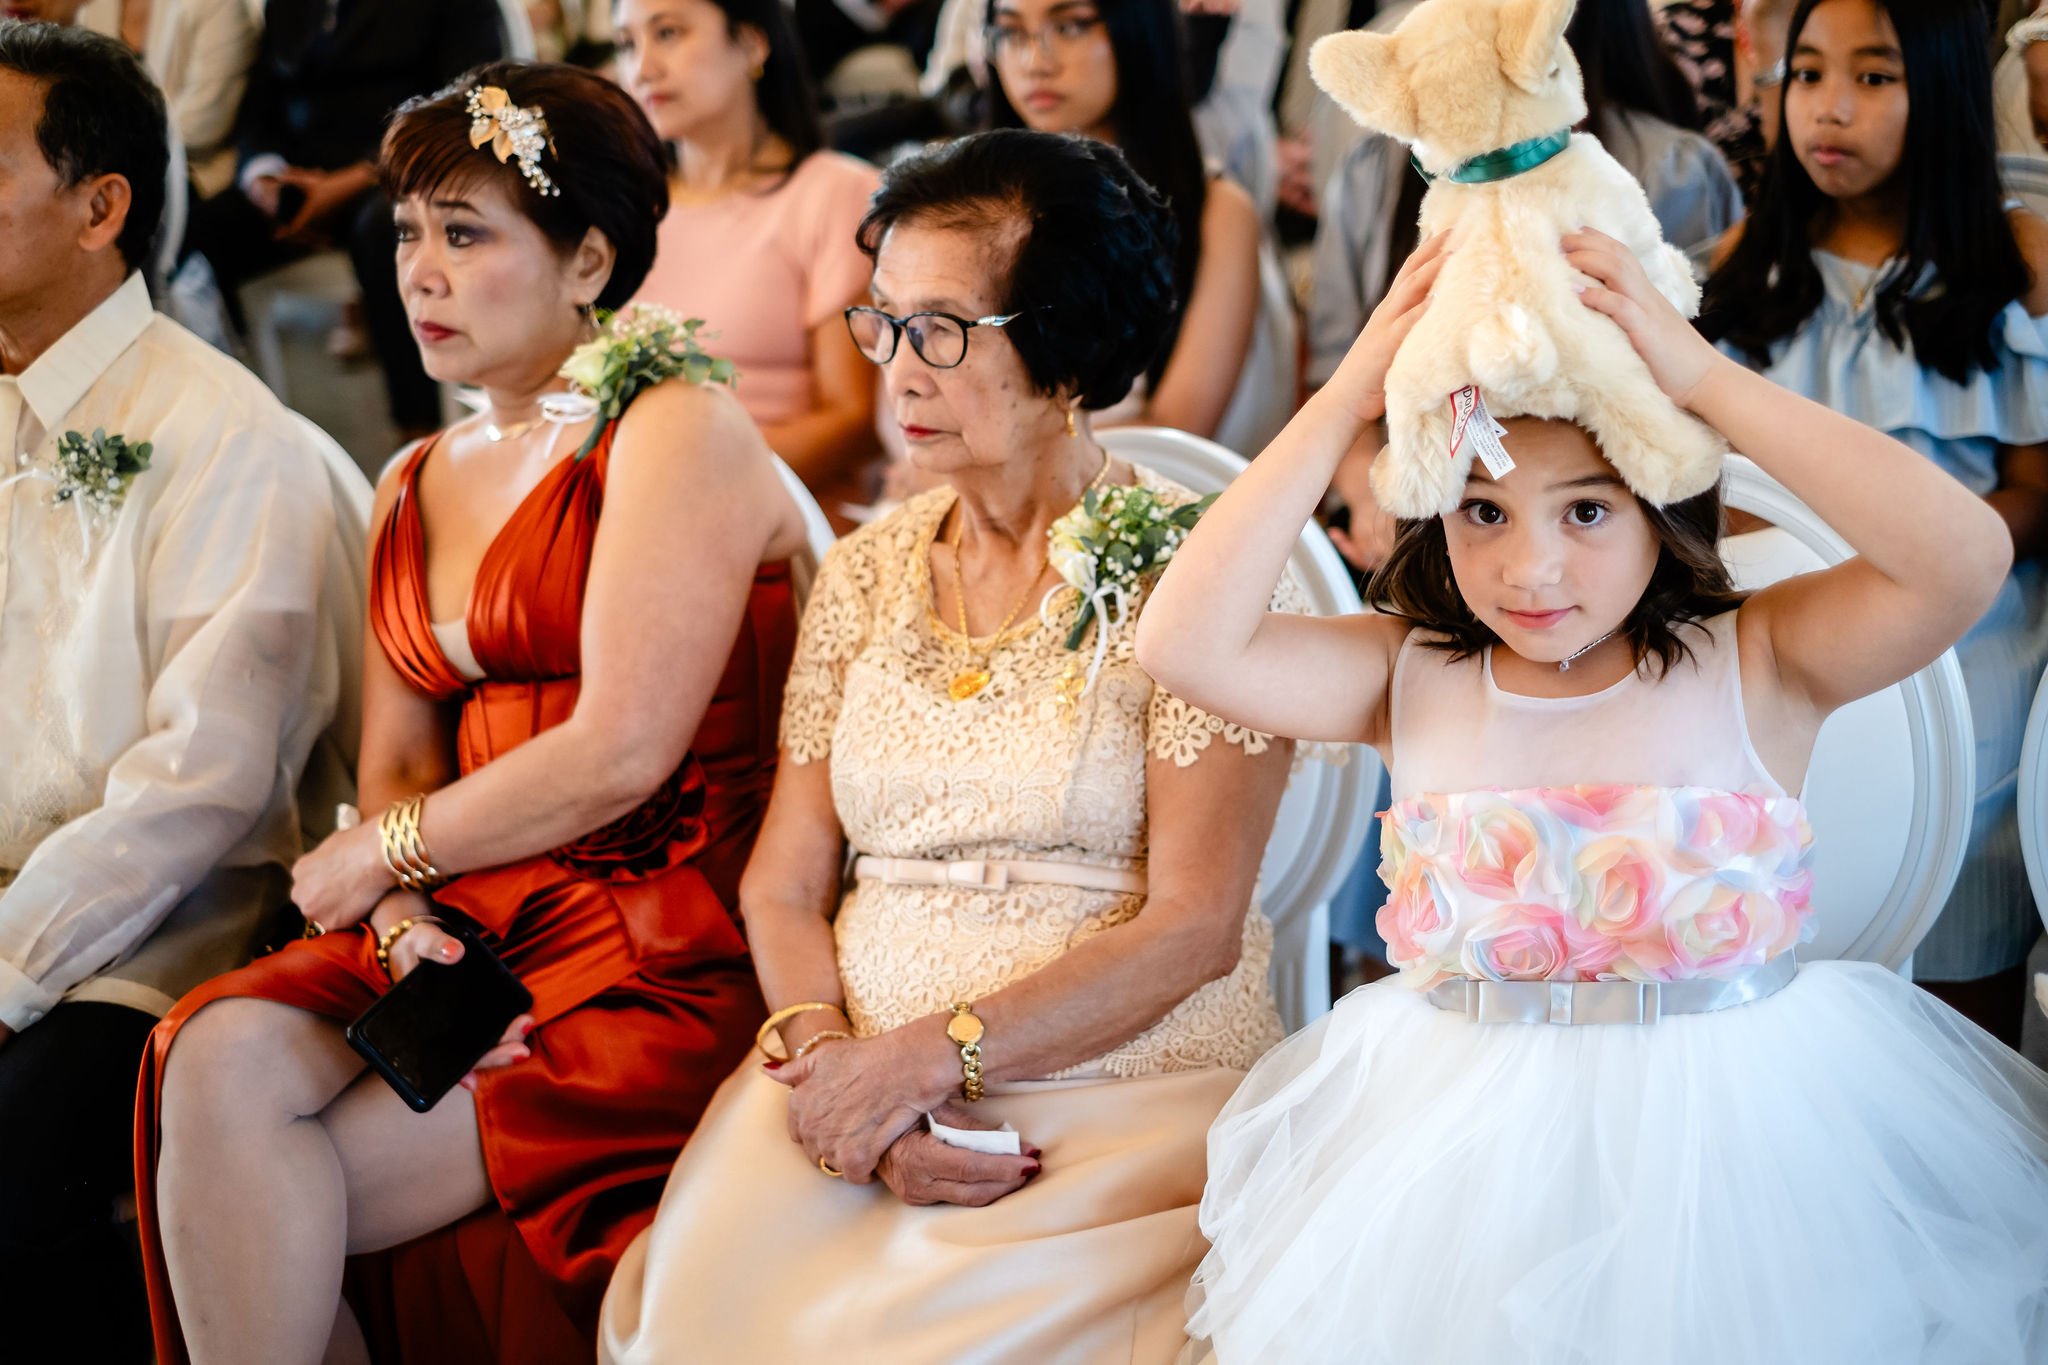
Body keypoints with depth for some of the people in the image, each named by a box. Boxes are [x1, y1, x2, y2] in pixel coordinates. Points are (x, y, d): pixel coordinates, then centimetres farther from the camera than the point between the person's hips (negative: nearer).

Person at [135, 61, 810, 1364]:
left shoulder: (677, 435, -5)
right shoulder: (415, 486, 20)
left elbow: (620, 754, -14)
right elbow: (396, 762, 13)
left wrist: (380, 860, -4)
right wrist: (404, 921, -9)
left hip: (665, 951, -6)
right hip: (466, 927, 6)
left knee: (240, 1203, -19)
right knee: (220, 1057, -24)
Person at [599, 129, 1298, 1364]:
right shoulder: (866, 573, 13)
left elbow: (1194, 925, -10)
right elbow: (783, 889, 9)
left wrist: (929, 1054, -16)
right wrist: (831, 1059, -11)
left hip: (1136, 1100, -4)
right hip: (871, 1089, 4)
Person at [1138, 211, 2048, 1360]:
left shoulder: (1756, 665, -5)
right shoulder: (1411, 677, 2)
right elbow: (1188, 641, -10)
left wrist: (1708, 380, -21)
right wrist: (1344, 404, -12)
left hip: (1743, 1138, -2)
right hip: (1469, 1150, 2)